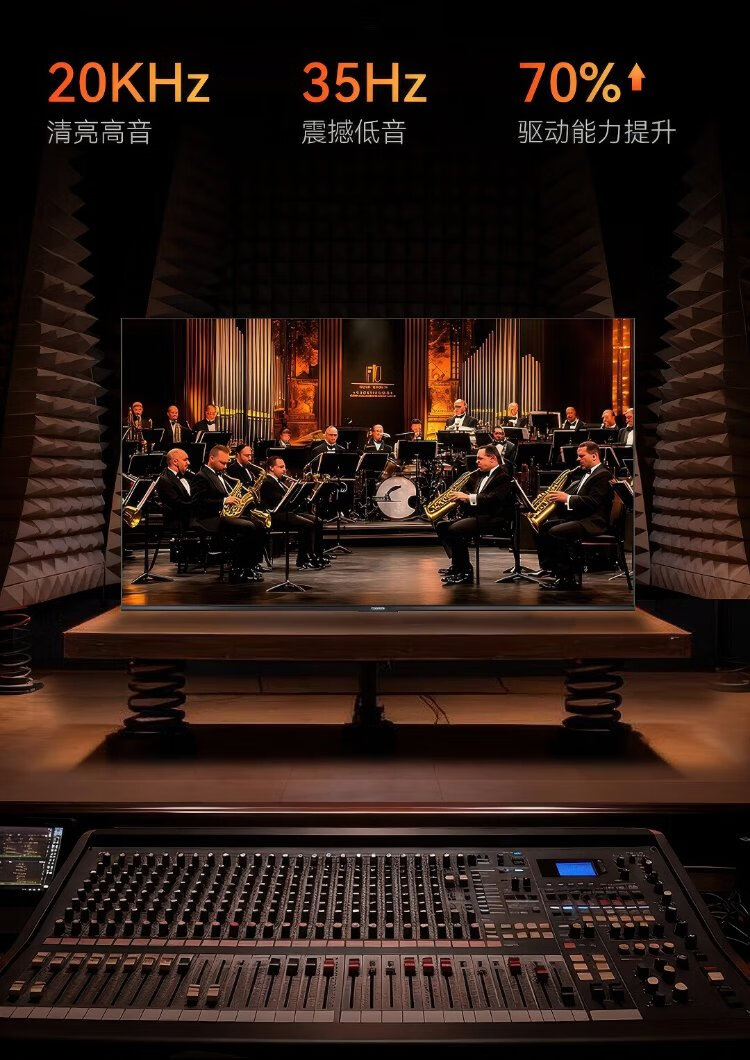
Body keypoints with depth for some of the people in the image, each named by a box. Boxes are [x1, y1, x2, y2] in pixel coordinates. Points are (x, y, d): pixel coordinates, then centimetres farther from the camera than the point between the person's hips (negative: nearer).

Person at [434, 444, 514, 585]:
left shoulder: (503, 477, -9)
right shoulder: (479, 474, 19)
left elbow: (493, 498, -24)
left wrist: (468, 497, -25)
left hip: (492, 518, -10)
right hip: (475, 514, 10)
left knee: (454, 529, -27)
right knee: (442, 525, 0)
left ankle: (465, 572, -18)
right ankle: (457, 564, 3)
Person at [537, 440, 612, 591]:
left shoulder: (603, 475, -11)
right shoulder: (586, 474, 22)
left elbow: (592, 502, -22)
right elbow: (578, 496, 22)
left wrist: (567, 498, -21)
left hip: (592, 522, -10)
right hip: (576, 517, 10)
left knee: (555, 532, -26)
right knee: (544, 526, 0)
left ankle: (567, 578, -19)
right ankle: (550, 570, -2)